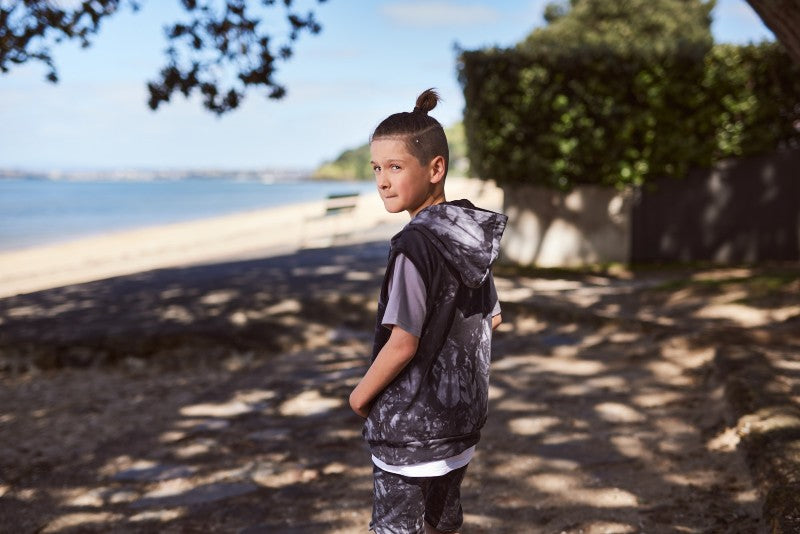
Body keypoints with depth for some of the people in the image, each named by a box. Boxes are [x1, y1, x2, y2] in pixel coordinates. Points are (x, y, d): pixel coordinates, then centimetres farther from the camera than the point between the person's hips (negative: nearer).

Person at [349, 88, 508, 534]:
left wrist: (361, 395, -8)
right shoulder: (473, 234, 2)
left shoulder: (416, 244, -22)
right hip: (461, 414, 8)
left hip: (410, 425, -8)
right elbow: (492, 317, 12)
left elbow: (402, 343, -23)